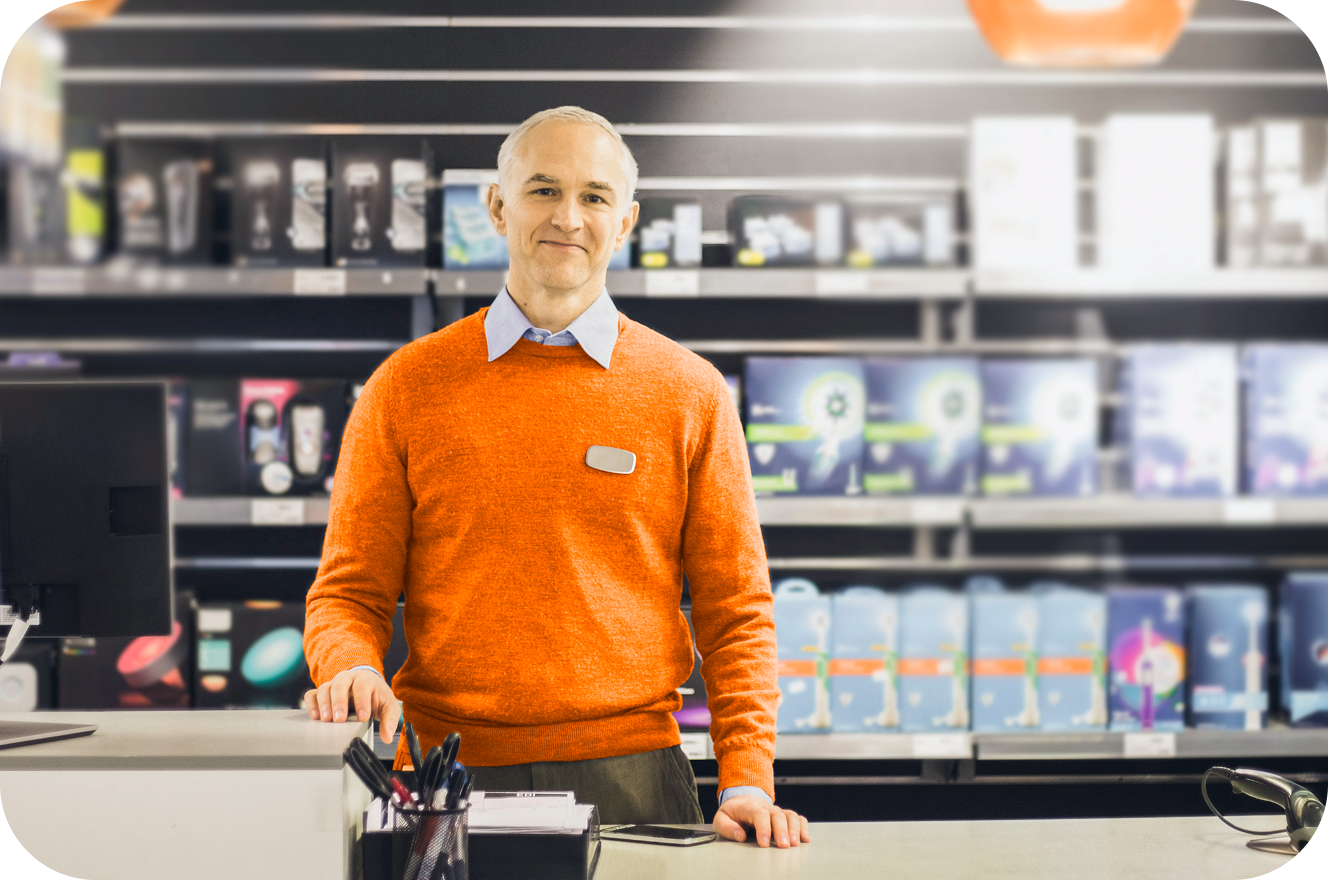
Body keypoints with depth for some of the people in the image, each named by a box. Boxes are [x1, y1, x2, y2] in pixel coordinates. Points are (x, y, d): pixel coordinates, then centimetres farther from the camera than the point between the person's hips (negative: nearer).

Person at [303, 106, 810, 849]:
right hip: (444, 782, 0)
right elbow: (350, 592, 8)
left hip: (629, 779, 0)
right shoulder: (408, 387, 7)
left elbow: (735, 613, 6)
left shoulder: (691, 394, 6)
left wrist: (747, 786, -5)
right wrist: (352, 670, -14)